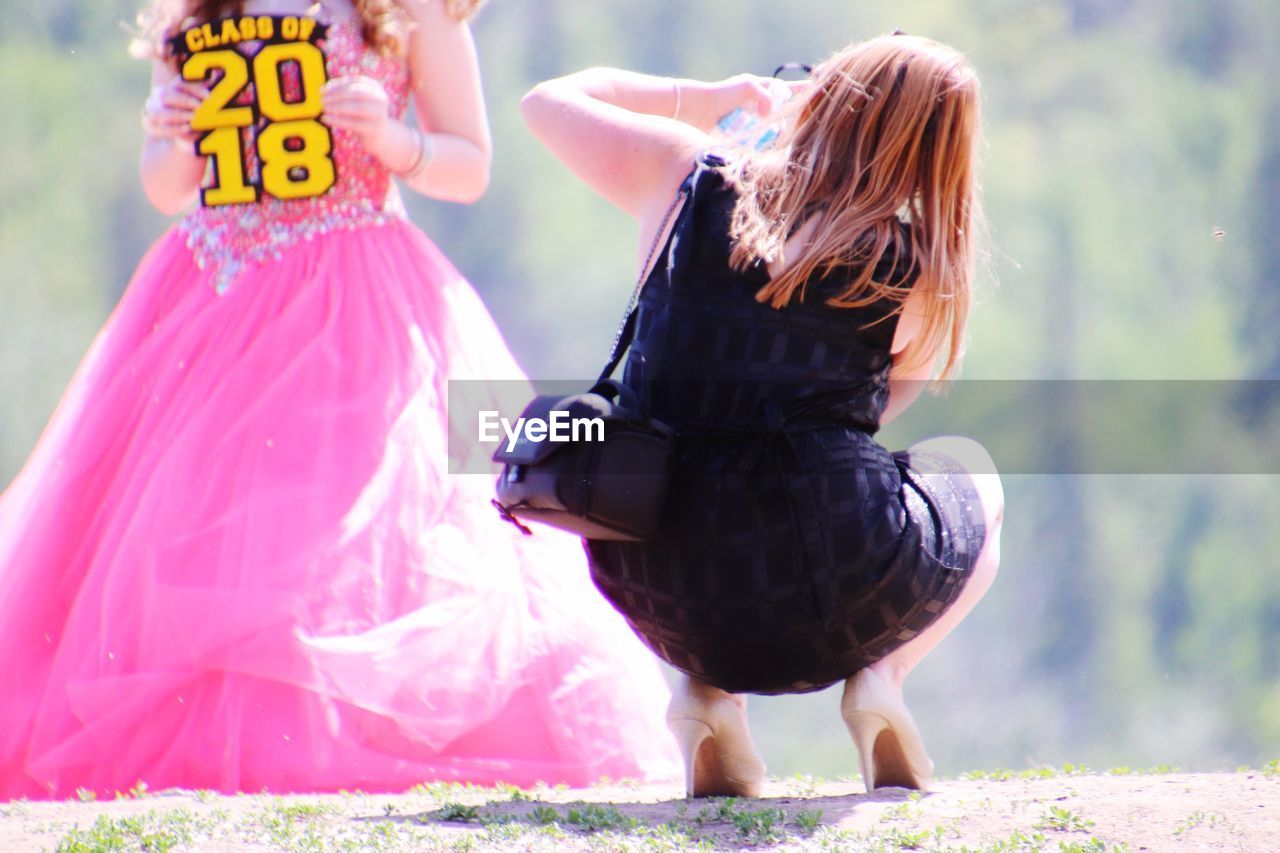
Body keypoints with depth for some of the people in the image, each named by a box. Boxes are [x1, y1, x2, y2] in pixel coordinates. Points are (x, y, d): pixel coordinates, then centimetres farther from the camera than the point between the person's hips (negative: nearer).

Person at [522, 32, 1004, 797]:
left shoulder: (688, 177, 2)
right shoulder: (920, 272, -1)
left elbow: (551, 100, 20)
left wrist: (714, 98, 27)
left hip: (665, 599, 2)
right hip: (832, 611, -2)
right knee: (974, 479, 32)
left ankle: (708, 691, 13)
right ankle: (881, 676, 7)